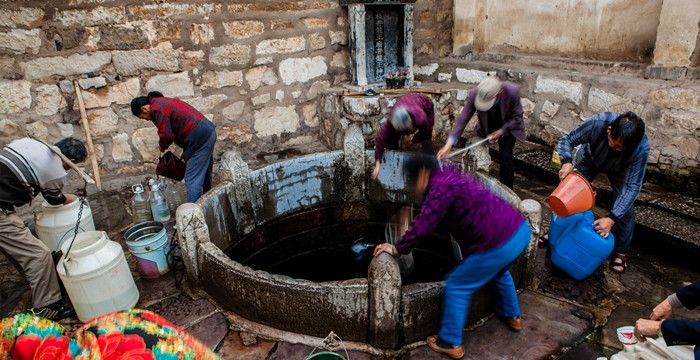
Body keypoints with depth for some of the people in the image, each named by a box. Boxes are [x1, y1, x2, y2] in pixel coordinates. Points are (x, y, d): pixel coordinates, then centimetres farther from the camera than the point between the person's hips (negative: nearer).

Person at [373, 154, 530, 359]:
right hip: (521, 229, 10)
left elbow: (423, 225, -17)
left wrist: (397, 249, -6)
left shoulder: (441, 186, -14)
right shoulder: (449, 176, 16)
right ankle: (512, 316, 57)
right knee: (498, 272, 38)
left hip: (500, 245, -10)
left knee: (456, 287, 6)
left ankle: (450, 343, 19)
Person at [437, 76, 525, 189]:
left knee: (505, 156, -10)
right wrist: (449, 144, -36)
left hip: (509, 126, -2)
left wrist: (501, 131, -28)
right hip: (488, 126, 2)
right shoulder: (474, 94, -34)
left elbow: (517, 116, -20)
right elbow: (463, 119, -30)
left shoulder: (512, 91, -36)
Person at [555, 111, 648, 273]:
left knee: (624, 209, -9)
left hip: (619, 169, -1)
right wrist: (566, 162, -47)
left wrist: (612, 218, -43)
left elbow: (632, 186, -35)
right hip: (590, 157, 1)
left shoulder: (642, 147, -39)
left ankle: (621, 251, 12)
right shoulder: (598, 122, -41)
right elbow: (567, 140, -27)